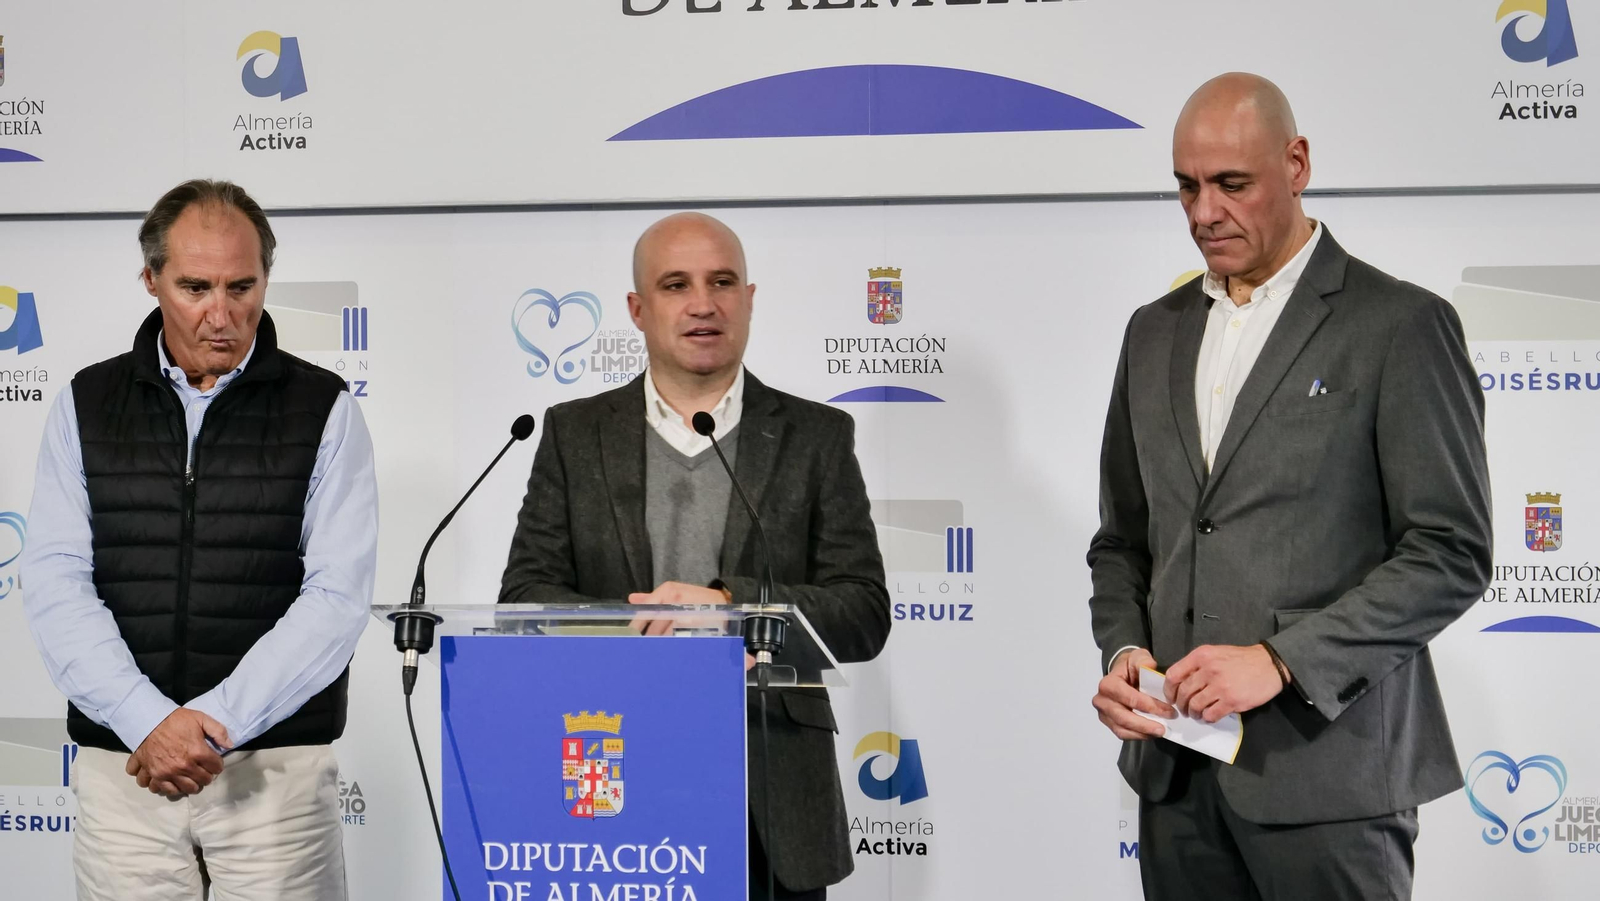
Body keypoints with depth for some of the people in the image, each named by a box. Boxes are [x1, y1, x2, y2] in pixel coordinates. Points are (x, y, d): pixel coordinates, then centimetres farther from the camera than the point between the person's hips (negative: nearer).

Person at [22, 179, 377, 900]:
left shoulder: (323, 411, 1)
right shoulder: (86, 406, 7)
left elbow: (336, 596, -7)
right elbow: (58, 584, -2)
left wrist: (217, 721, -16)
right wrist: (148, 722, -14)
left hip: (277, 768, -1)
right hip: (121, 765, 2)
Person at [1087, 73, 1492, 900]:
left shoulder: (1400, 325, -4)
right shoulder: (1155, 332, 14)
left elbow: (1450, 552, -9)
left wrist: (1282, 660, -16)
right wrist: (1123, 651, -1)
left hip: (1327, 764, -5)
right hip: (1177, 767, 5)